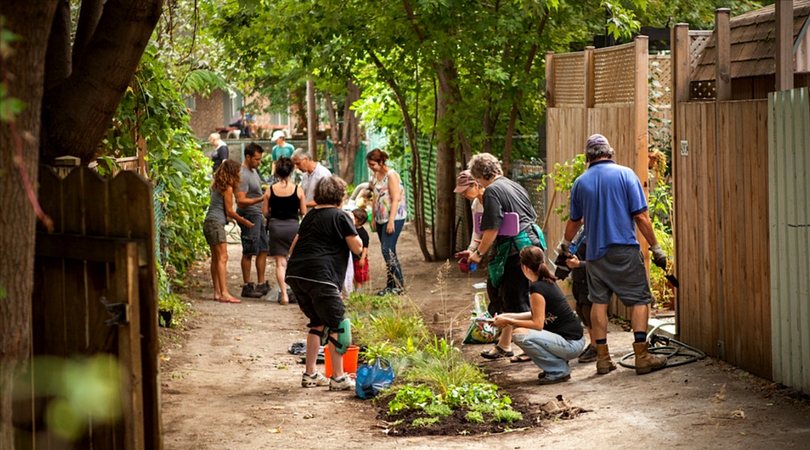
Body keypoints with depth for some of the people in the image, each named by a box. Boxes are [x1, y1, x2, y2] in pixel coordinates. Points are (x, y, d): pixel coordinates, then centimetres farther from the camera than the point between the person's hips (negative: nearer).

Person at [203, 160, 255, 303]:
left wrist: (241, 219, 21)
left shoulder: (216, 185, 16)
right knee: (222, 258, -12)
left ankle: (217, 292, 11)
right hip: (216, 223, -9)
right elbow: (229, 211, -8)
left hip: (209, 223, 9)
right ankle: (224, 293, -17)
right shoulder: (227, 188, -10)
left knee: (215, 258, 10)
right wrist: (244, 222, 3)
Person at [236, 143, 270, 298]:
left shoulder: (253, 171, 13)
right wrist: (260, 199, -33)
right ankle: (247, 287, 3)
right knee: (249, 253, -3)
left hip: (258, 215, 10)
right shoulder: (243, 175, -18)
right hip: (248, 216, -10)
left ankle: (261, 284, 16)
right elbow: (241, 201, -24)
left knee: (263, 250, 11)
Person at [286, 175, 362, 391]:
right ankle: (338, 378, -1)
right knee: (337, 325, 0)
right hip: (319, 276, -8)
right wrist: (352, 227, 16)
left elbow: (293, 248, 24)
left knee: (318, 323, 20)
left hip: (295, 274, 8)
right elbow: (357, 247, 2)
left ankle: (310, 374, 21)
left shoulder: (310, 216, 20)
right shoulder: (340, 217, -1)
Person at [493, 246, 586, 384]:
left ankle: (559, 370, -10)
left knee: (519, 334, -24)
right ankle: (559, 363, 14)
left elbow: (537, 324, -19)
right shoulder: (548, 282, 10)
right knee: (519, 327, 18)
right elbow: (538, 315, 20)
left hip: (571, 344, -10)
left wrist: (508, 321, -9)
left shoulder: (538, 288, -18)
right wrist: (509, 316, 15)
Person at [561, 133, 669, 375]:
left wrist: (565, 244, 37)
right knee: (639, 299, 3)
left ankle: (602, 358, 9)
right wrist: (655, 247, -2)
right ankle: (642, 356, -3)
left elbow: (574, 221, 19)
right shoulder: (625, 174, -5)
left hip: (595, 251, 3)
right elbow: (641, 216, -9)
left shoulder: (581, 182, 6)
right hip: (625, 249, -3)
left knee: (599, 301, 9)